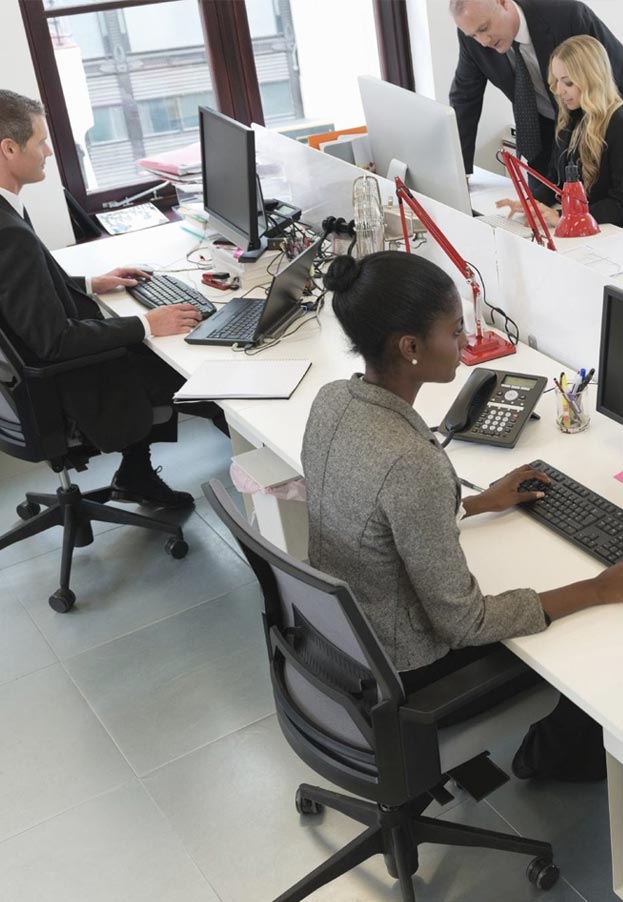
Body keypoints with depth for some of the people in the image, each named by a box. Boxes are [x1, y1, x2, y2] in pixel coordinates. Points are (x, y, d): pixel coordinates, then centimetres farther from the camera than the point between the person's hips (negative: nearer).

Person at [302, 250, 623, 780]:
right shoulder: (411, 462, -37)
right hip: (399, 672, -7)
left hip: (339, 631, 7)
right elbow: (463, 623, -26)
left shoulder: (332, 400, -11)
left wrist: (481, 503, 11)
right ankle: (564, 757, 41)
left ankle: (550, 746, 45)